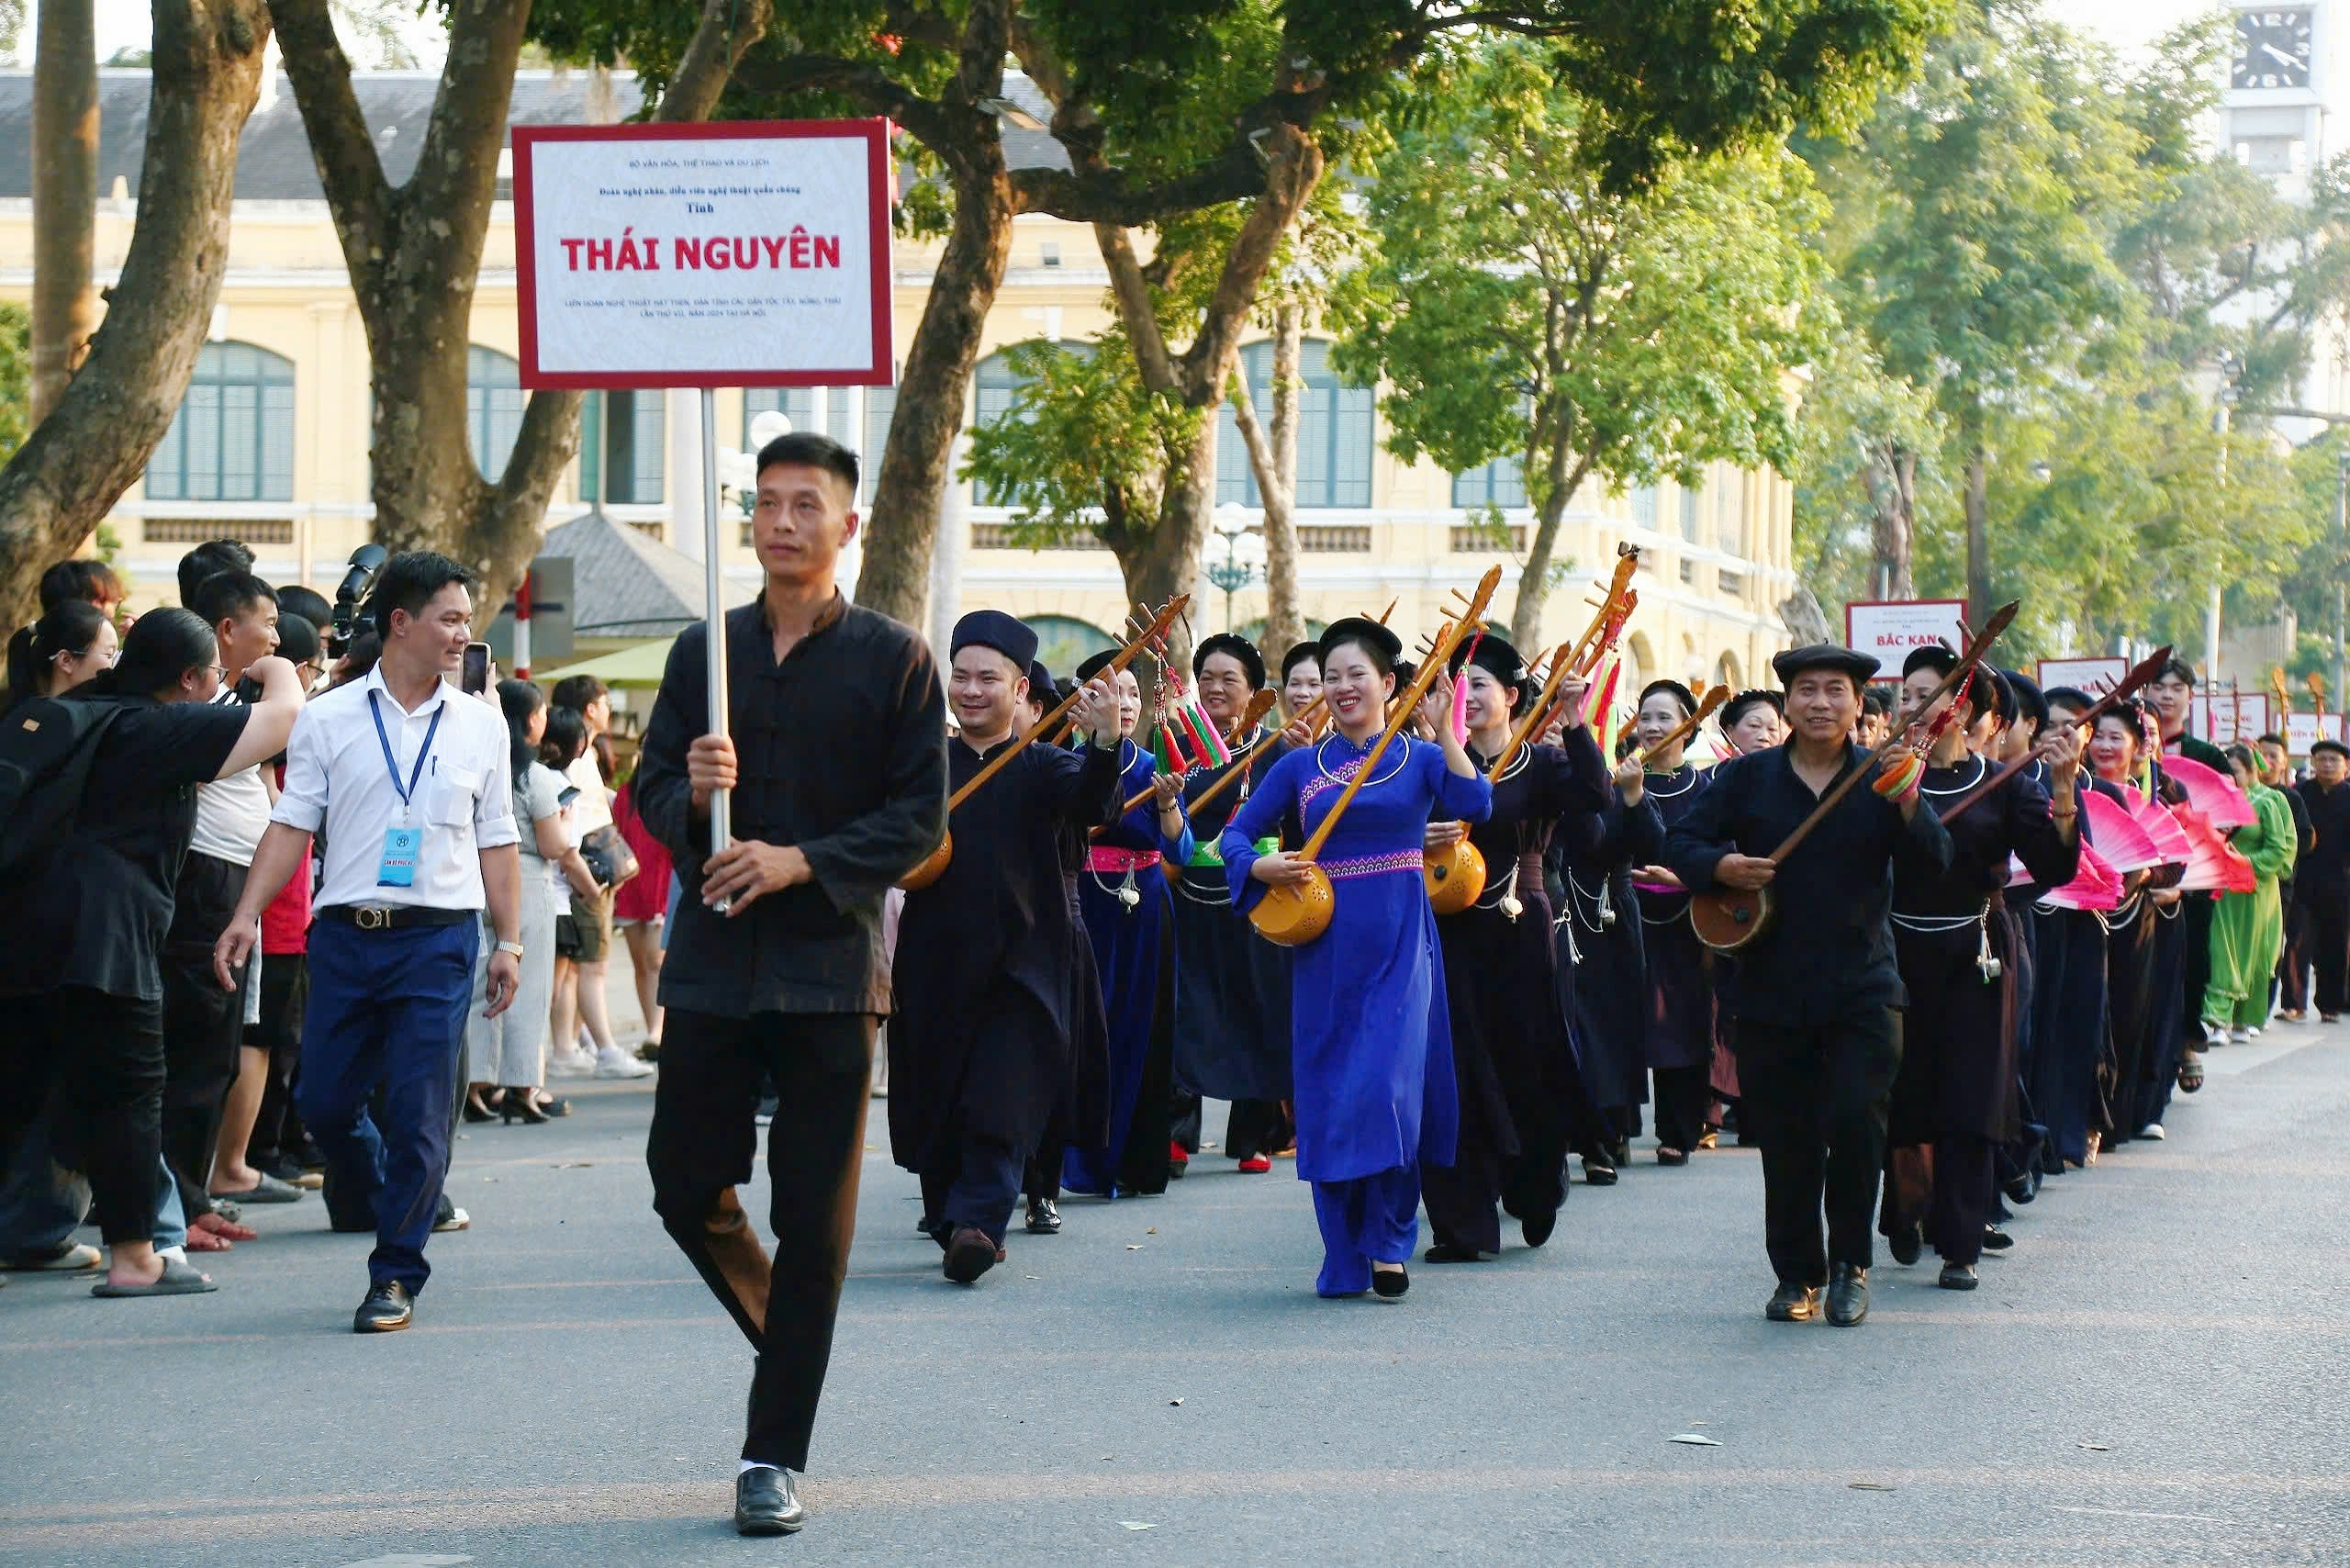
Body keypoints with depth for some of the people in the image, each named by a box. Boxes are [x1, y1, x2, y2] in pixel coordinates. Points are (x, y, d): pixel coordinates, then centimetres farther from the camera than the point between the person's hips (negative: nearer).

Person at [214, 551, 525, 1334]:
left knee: (419, 1114, -4)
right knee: (322, 1100, 5)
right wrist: (247, 916, -9)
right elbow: (291, 826, 2)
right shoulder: (328, 720, 4)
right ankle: (373, 1201, 35)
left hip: (439, 939, 0)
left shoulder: (482, 724, 8)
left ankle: (396, 1273, 7)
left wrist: (509, 942, 5)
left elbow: (496, 842, 11)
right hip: (346, 935, 1)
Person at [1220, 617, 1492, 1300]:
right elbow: (1237, 834, 7)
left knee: (1388, 1086, -14)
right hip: (1325, 945, 2)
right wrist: (1262, 867, -13)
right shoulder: (1300, 767, 8)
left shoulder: (1419, 758, 4)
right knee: (1328, 1097, 2)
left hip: (1399, 945, -2)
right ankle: (1345, 1260, 12)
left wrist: (1443, 731, -18)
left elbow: (1475, 806, -14)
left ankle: (1388, 1243, -1)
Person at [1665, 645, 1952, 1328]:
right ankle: (1797, 1273, 19)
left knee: (1857, 1120, -13)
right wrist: (1722, 866, -15)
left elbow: (1934, 862, -7)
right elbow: (1680, 843, 6)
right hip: (1769, 988, 1)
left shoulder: (1882, 779, 3)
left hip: (1862, 986, -1)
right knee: (1785, 1139, 5)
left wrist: (1907, 807, -25)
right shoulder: (1746, 778, 5)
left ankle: (1850, 1263, 6)